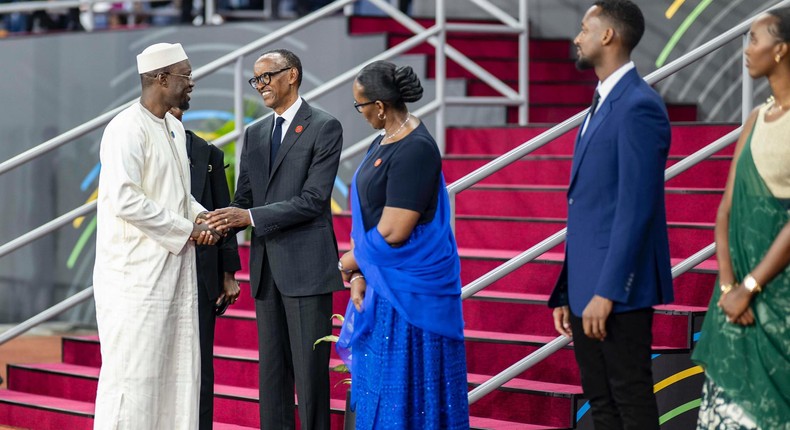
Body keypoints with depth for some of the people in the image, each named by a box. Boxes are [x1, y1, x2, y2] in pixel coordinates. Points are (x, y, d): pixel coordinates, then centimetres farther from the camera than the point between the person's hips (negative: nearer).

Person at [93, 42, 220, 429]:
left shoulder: (174, 129, 14)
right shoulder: (127, 129, -14)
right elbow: (125, 200, -23)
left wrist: (200, 216, 3)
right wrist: (187, 228, -15)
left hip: (174, 267, 9)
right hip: (136, 273, -9)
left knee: (179, 371, 10)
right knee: (132, 374, -7)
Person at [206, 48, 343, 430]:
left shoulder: (324, 127, -5)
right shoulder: (255, 134, 17)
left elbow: (312, 200, -13)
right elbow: (244, 198, 14)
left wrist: (251, 217, -19)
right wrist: (221, 222, -8)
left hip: (305, 266, -7)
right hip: (266, 269, 7)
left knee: (310, 369, -4)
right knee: (272, 369, 9)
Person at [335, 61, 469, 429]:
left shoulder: (414, 150, -20)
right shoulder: (383, 142, 9)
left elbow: (393, 231, -22)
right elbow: (368, 216, 9)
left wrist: (353, 259, -6)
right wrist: (358, 275, -2)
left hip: (408, 288, -9)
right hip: (382, 284, 9)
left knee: (403, 388, -1)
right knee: (378, 381, 15)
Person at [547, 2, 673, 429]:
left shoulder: (639, 106, -14)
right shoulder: (602, 103, 16)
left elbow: (636, 208, -19)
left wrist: (607, 292, -22)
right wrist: (567, 292, 16)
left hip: (617, 288, -9)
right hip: (586, 286, 9)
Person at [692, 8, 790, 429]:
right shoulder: (756, 119, 11)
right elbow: (728, 206, 8)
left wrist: (748, 288, -14)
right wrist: (727, 284, -5)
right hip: (744, 285, 7)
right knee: (733, 394, 8)